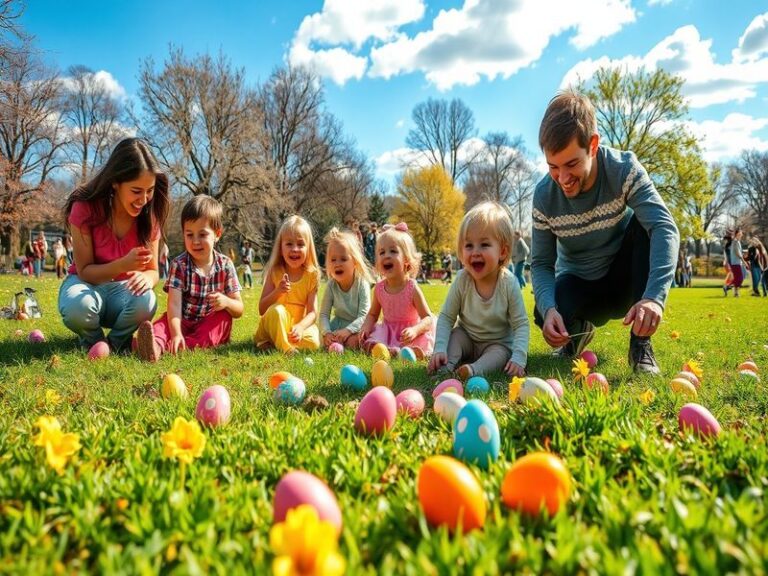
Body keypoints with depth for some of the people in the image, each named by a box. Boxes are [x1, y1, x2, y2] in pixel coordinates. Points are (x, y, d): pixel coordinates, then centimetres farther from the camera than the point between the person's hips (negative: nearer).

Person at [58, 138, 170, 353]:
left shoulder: (149, 215, -12)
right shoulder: (85, 208, -20)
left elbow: (153, 270, -7)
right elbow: (84, 271, -17)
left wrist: (147, 278, -33)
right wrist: (123, 265, -37)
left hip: (124, 288, 2)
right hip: (87, 283, -2)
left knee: (145, 302, -34)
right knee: (77, 307, -38)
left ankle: (116, 343, -1)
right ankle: (94, 343, -1)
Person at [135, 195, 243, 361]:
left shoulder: (225, 265, -4)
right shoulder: (179, 265, -9)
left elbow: (239, 310, -2)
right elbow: (174, 304, -23)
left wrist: (226, 302, -27)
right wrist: (176, 334, -41)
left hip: (213, 326, 1)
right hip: (183, 323, -1)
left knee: (223, 315, -27)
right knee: (165, 321, -27)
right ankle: (156, 344, -64)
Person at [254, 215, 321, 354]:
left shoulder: (311, 275, -5)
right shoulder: (274, 272, -6)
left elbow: (312, 312, -10)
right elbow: (261, 310, -8)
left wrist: (300, 326, -31)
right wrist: (277, 292, -25)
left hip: (298, 326, 2)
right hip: (275, 326, -2)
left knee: (313, 343, -28)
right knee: (276, 310, -32)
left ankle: (270, 343, -12)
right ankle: (285, 348, -22)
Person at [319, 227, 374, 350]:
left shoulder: (362, 284, -19)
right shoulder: (331, 285, -9)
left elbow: (364, 315, -23)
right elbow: (324, 313, -7)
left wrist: (347, 330, -37)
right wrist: (327, 332, -27)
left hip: (357, 326, -4)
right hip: (338, 324, 4)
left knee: (352, 342, -31)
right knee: (327, 342, -20)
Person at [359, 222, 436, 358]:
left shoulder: (412, 288, -17)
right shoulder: (379, 288, -4)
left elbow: (428, 318, -18)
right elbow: (373, 314, 9)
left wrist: (414, 330, -39)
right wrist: (366, 327, -13)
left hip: (408, 335, -3)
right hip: (387, 332, 4)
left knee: (418, 352, -32)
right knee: (368, 344, -22)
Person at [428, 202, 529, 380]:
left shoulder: (509, 283, -21)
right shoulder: (462, 280, -17)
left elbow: (521, 325, -17)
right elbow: (446, 317, -12)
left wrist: (518, 358, -32)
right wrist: (440, 349, -27)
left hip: (498, 343, -2)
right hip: (467, 337, 3)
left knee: (500, 354, -29)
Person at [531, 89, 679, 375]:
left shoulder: (624, 169, -22)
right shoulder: (544, 195, -17)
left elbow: (665, 228, -34)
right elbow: (541, 264, -13)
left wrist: (654, 296, -50)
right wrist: (549, 307, -35)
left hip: (624, 277, 0)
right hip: (578, 284, 0)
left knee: (644, 224, -31)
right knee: (547, 318, -33)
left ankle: (641, 344, -21)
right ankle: (579, 329, 9)